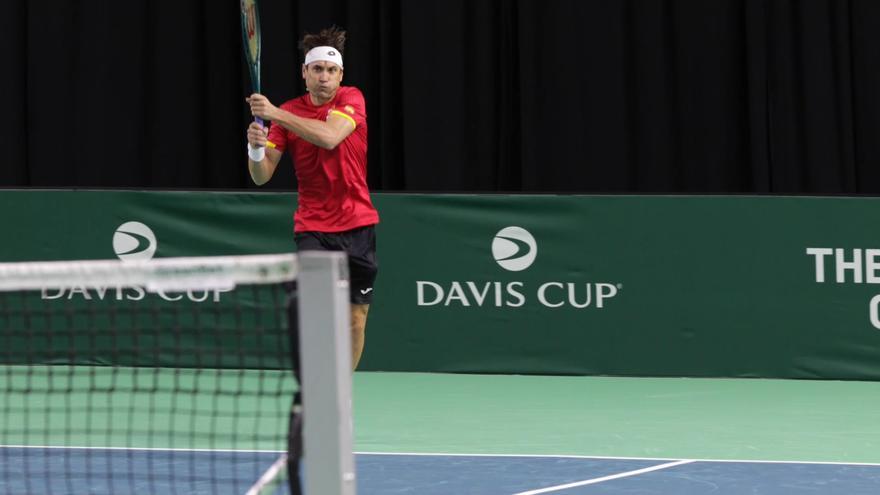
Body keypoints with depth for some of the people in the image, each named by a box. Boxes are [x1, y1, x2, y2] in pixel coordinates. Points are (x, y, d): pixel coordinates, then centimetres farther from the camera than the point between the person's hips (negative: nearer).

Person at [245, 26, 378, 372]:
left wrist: (275, 114, -32)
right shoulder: (288, 113, 1)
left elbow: (329, 136, -26)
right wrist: (256, 148, -26)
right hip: (313, 228, 0)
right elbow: (262, 176, -3)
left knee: (355, 319, 4)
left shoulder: (351, 99, -4)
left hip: (359, 225, 0)